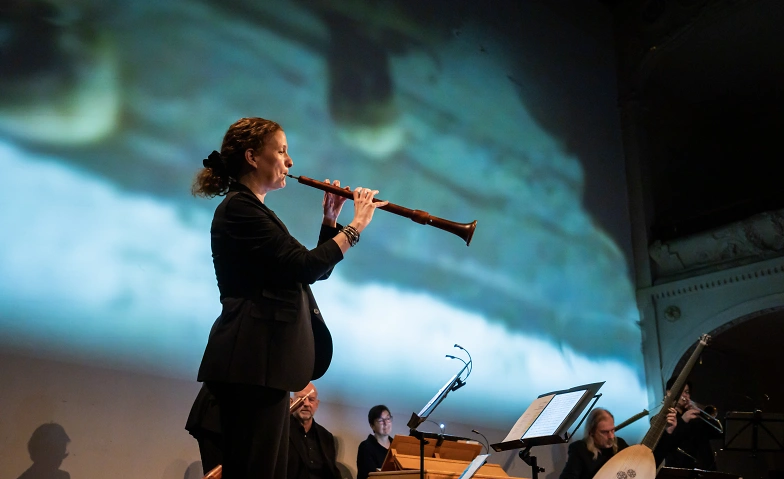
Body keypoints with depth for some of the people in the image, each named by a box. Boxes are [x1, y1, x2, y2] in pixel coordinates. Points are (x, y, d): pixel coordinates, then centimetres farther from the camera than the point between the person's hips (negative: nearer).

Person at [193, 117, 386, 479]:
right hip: (251, 360, -10)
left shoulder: (254, 210, 21)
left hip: (263, 359, 10)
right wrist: (355, 227, -7)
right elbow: (305, 267, -18)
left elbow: (315, 270, 22)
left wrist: (330, 222, 10)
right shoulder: (238, 207, -9)